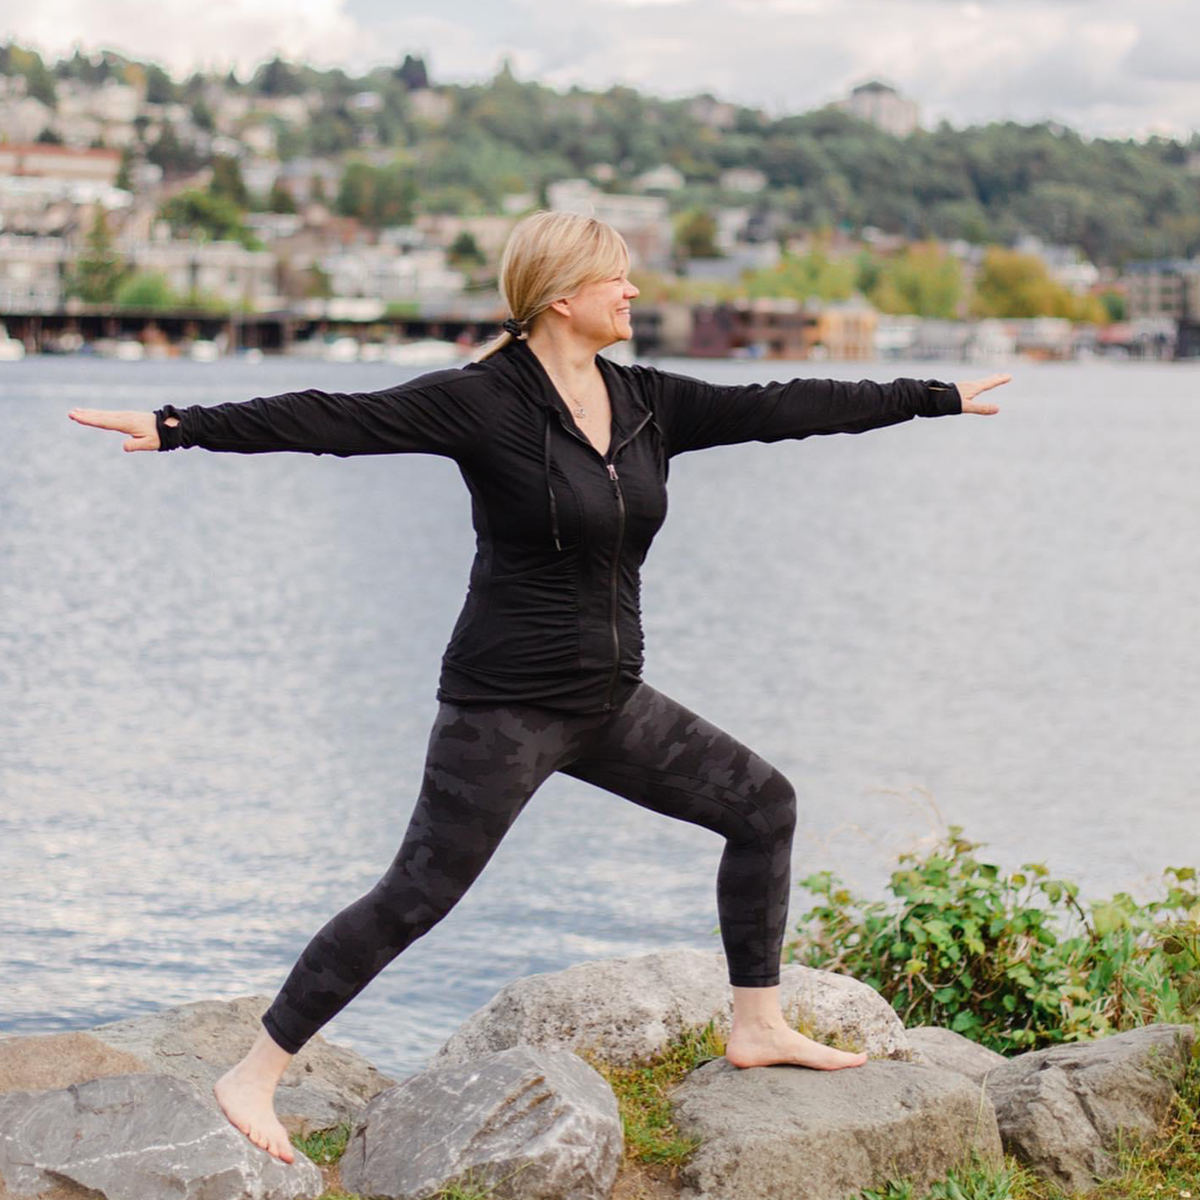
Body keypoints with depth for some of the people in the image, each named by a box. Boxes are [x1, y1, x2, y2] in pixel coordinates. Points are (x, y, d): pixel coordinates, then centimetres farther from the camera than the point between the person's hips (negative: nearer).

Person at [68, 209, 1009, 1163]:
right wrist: (181, 427, -30)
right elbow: (337, 420, -22)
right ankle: (253, 1077, 3)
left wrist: (937, 398, 15)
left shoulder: (647, 402, 5)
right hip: (506, 706, -8)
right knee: (416, 897, -8)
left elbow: (781, 408, 10)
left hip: (608, 701, 8)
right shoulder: (485, 401, -15)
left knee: (763, 804, 12)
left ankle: (758, 1028, 24)